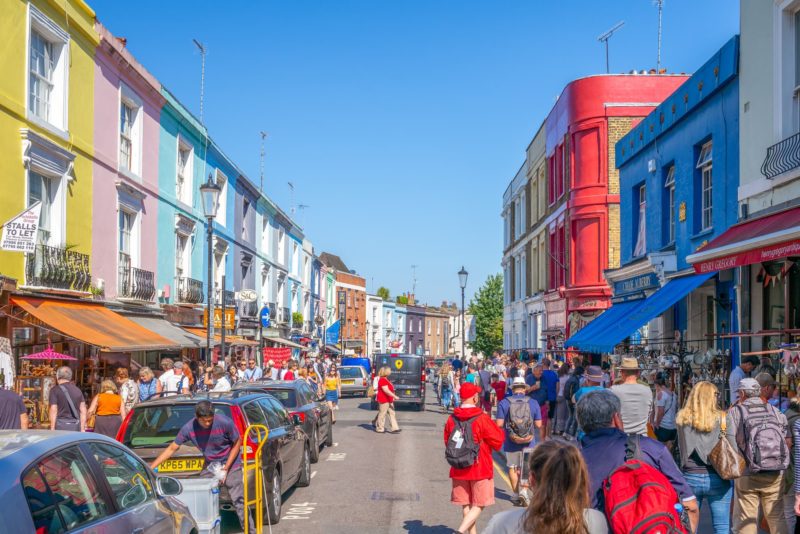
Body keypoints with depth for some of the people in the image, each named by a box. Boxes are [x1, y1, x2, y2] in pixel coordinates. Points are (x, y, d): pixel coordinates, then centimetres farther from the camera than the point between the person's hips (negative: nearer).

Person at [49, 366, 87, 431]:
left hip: (61, 425, -4)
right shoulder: (77, 390, 12)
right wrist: (82, 429, 14)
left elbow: (53, 411, -7)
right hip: (76, 426, 4)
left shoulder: (55, 390, -2)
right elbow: (83, 411, 10)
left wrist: (52, 429, -4)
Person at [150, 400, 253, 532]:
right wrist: (150, 468, -11)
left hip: (230, 465, -4)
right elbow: (172, 449, -8)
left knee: (239, 501, -7)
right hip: (210, 466, 4)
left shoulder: (225, 422, -26)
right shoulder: (189, 428, -18)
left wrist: (226, 468, -14)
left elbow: (237, 443, -11)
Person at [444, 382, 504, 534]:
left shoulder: (452, 419, -3)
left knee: (466, 505, 14)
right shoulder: (482, 419, -16)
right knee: (479, 505, 4)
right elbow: (498, 440, -9)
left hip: (459, 469, 4)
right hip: (480, 468, -4)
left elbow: (447, 442, 7)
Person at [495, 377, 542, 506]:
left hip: (511, 442, -1)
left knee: (512, 468, 16)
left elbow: (499, 424, -11)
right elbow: (538, 424, -4)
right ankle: (523, 491, 0)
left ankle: (516, 494, 23)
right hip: (529, 442, 1)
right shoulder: (533, 403, -5)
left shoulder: (503, 403, -9)